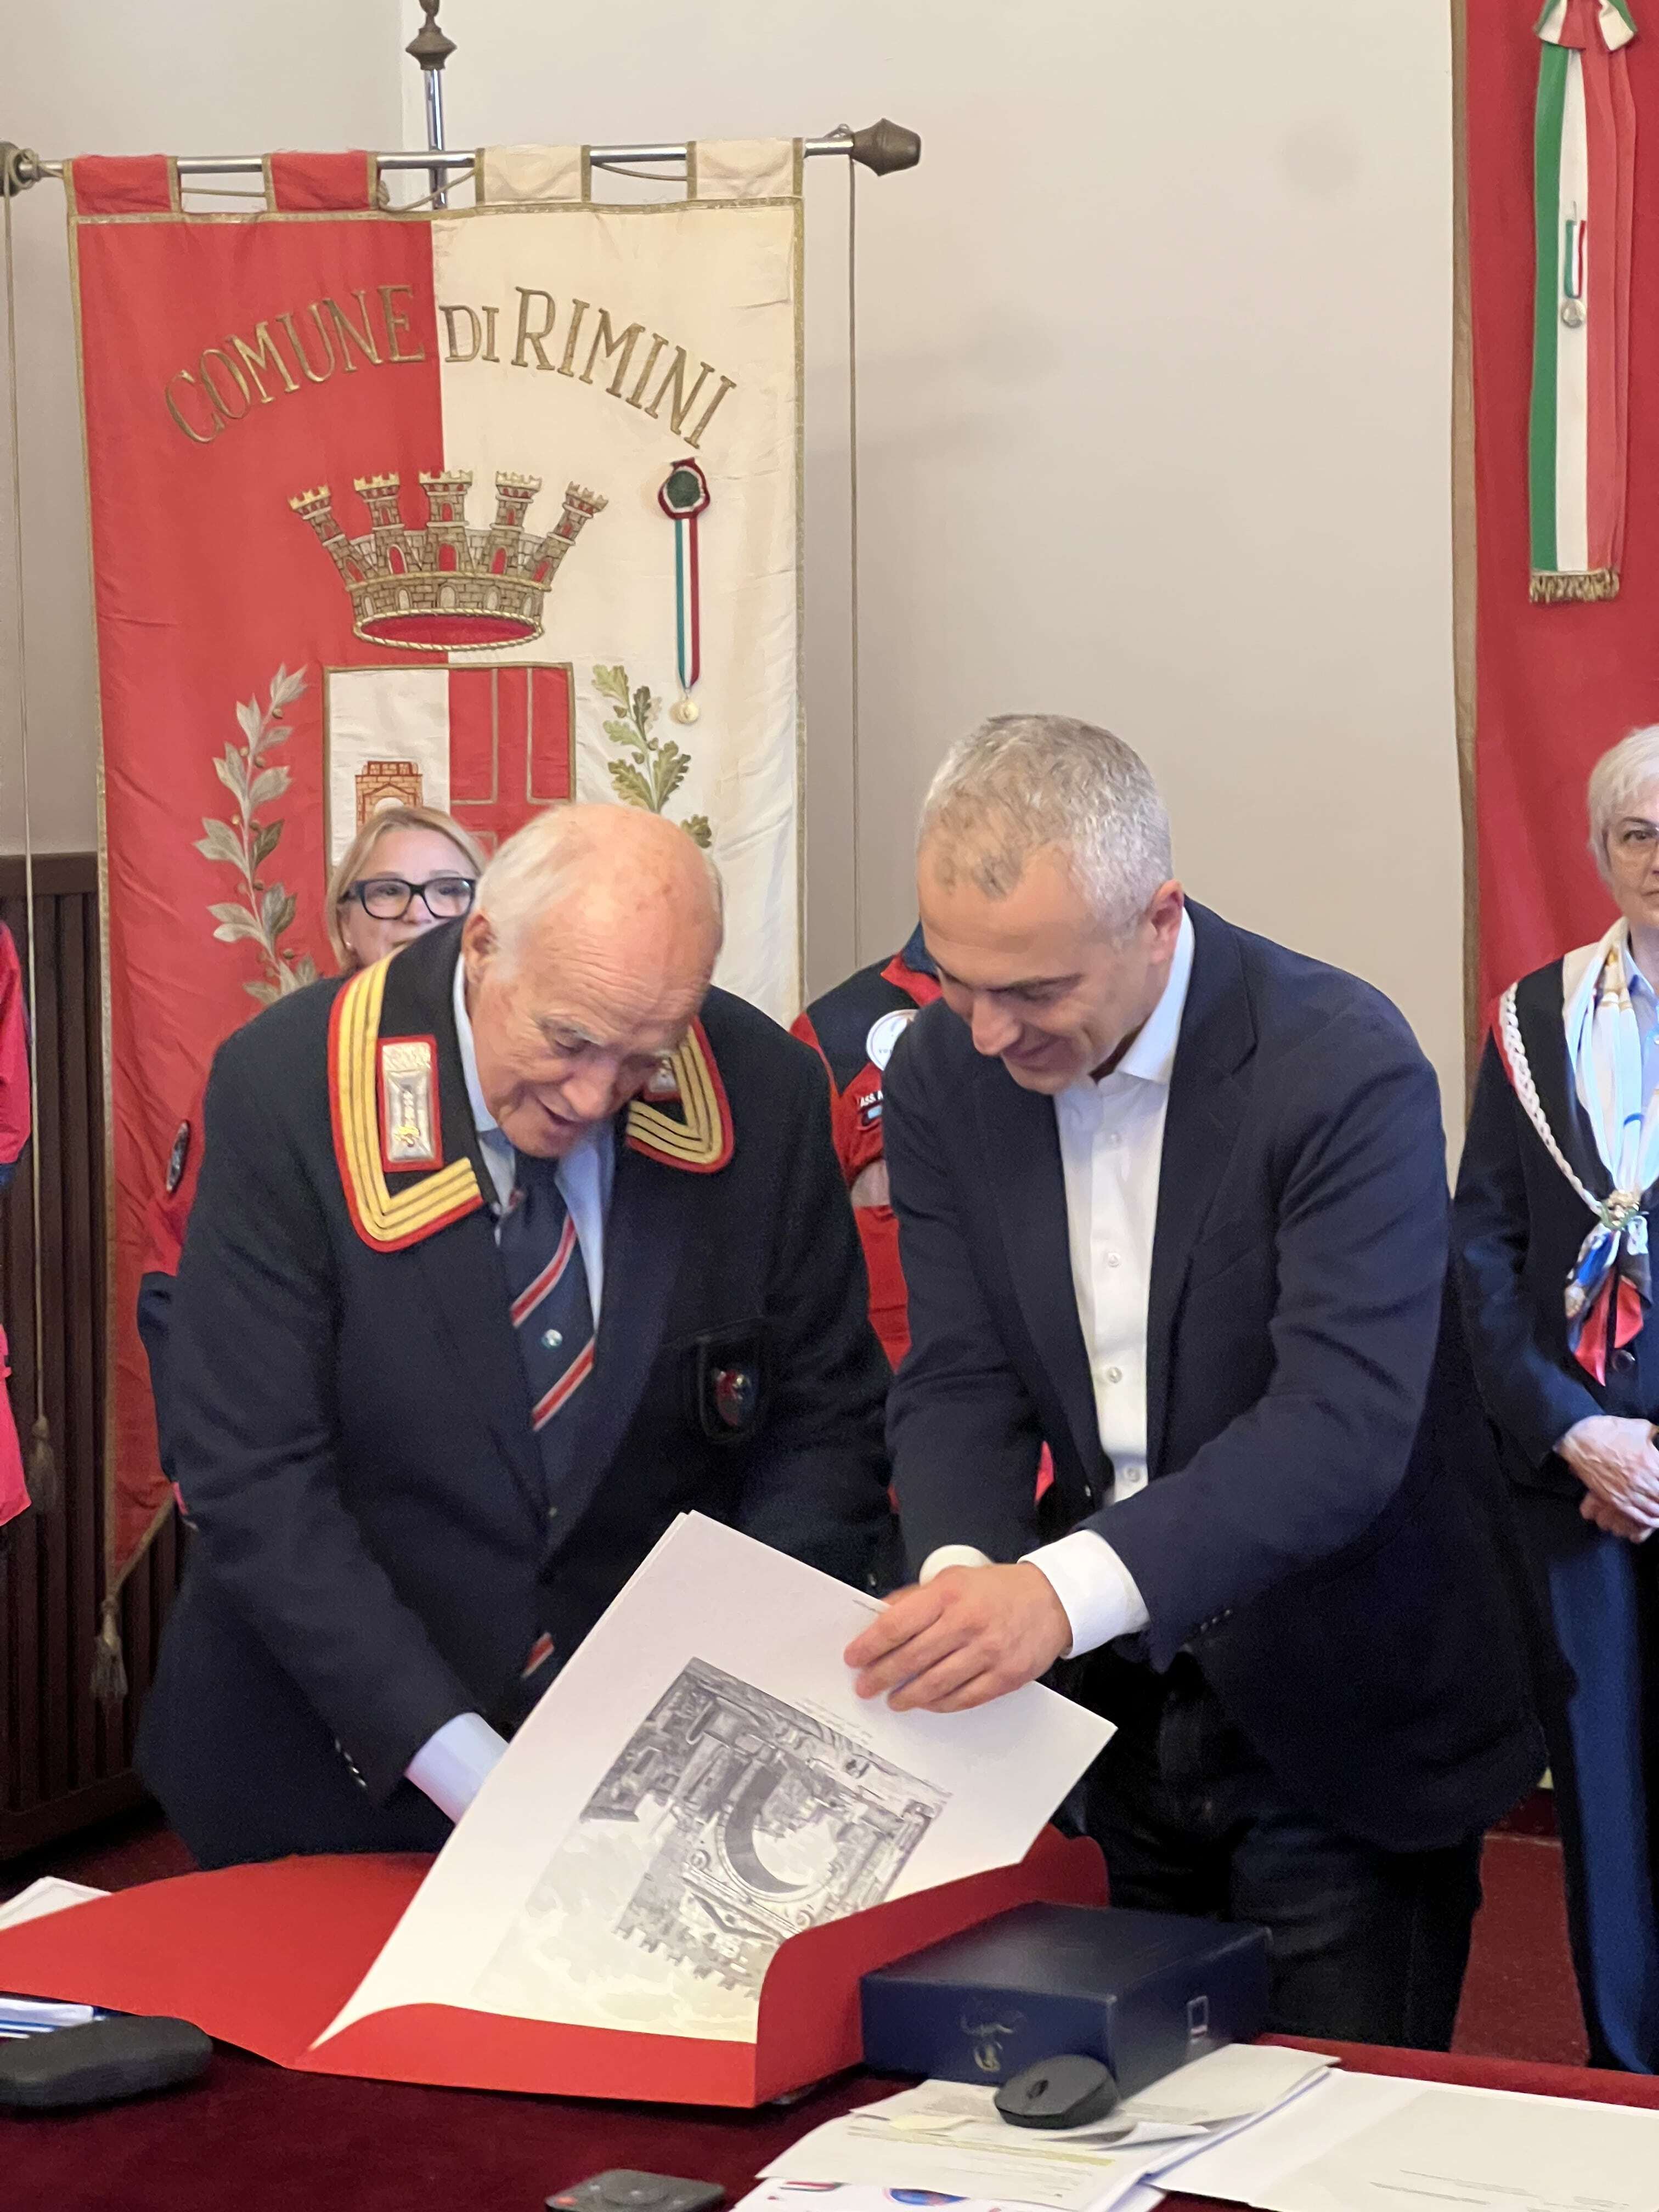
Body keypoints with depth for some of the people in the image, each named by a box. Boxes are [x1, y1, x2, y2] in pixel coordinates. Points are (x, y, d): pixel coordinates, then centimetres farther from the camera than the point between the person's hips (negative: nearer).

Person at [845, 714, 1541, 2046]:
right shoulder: (944, 1075, -4)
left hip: (1339, 1726, -5)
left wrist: (1065, 1591, -42)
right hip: (1124, 1697, 5)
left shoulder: (1345, 1065, -22)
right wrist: (961, 1574, -27)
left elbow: (1346, 1423, -30)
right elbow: (961, 1384, -4)